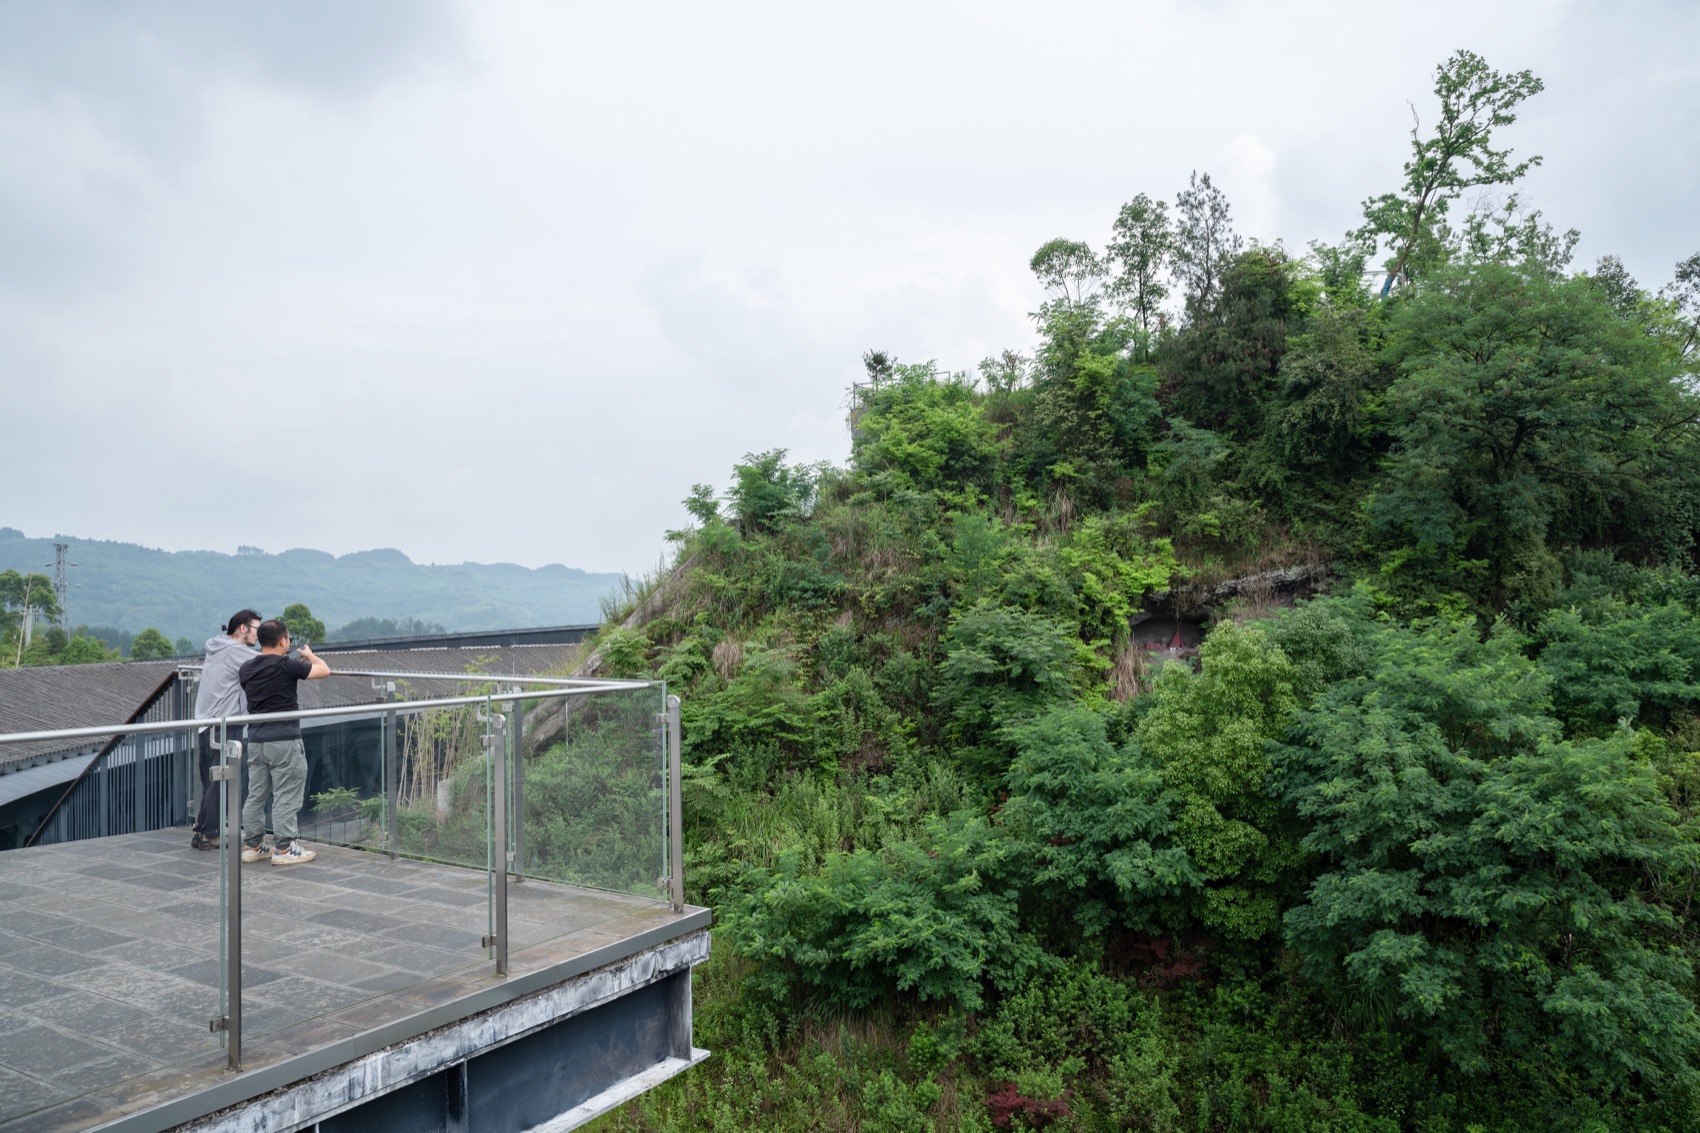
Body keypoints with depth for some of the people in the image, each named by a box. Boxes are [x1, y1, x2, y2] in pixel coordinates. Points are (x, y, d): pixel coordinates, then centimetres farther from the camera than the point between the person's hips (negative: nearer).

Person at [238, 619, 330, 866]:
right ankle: (284, 849, 2)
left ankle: (251, 846, 20)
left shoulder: (247, 669, 8)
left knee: (255, 795, 13)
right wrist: (309, 654, 14)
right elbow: (324, 671, -6)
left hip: (256, 740, 7)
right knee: (286, 797, -1)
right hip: (284, 740, -7)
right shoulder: (286, 665, -13)